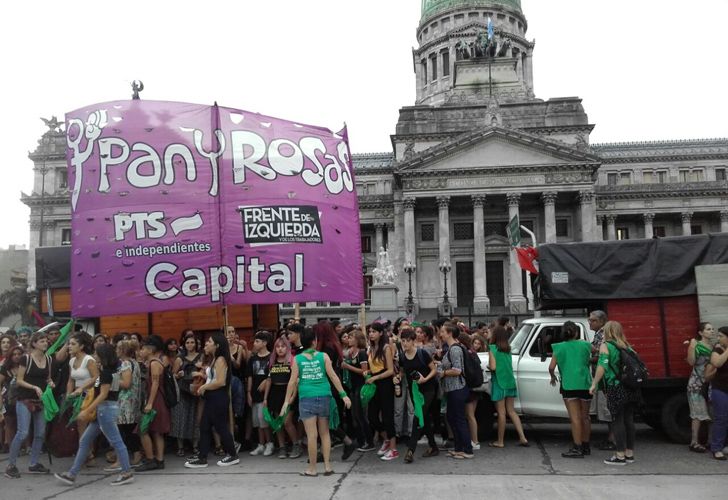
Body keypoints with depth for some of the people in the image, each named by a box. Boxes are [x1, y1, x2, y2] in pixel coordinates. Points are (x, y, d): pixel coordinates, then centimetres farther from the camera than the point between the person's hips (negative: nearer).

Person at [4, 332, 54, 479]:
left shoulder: (48, 359, 7)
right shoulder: (26, 358, -10)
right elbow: (19, 380, -9)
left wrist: (50, 382, -3)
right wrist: (34, 387, -21)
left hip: (41, 401, 6)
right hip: (25, 400, -6)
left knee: (40, 433, 7)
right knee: (23, 432, -11)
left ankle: (33, 464, 18)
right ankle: (11, 465, 3)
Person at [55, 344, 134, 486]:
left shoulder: (106, 372, -16)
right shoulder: (112, 369, 11)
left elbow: (103, 394, -20)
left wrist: (87, 411, -18)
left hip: (106, 408, -10)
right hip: (104, 409, 10)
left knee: (116, 441, -4)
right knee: (85, 441, 12)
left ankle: (127, 473, 2)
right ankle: (72, 474, 17)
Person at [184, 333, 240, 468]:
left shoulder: (221, 359, -15)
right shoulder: (214, 360, 16)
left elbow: (220, 382, -23)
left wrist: (204, 387, -14)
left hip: (218, 398, -10)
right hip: (211, 397, 10)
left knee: (221, 426, -1)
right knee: (205, 427, 9)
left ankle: (233, 456, 12)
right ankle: (202, 458, 14)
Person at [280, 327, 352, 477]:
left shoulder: (297, 359, 0)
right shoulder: (323, 356, 0)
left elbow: (293, 381, -2)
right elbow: (333, 376, -3)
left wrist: (287, 401, 4)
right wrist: (343, 394, 0)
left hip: (306, 398, -1)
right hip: (324, 397, 1)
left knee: (312, 435, 2)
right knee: (324, 432, 13)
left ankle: (312, 468, 9)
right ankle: (327, 466, 14)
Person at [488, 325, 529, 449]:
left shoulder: (493, 348, -10)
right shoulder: (508, 349, 9)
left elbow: (493, 367, -15)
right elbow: (509, 365, 12)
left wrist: (487, 366, 6)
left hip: (499, 383, -6)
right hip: (510, 382, 6)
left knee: (501, 412, 0)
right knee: (511, 411, 13)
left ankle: (500, 441, 9)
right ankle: (523, 438, 9)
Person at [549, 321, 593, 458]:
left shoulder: (559, 348, -1)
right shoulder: (585, 345, 5)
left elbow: (551, 367, -3)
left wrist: (553, 377, 15)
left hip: (569, 386, -3)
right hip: (585, 385, 3)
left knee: (575, 418, -4)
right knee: (585, 417, 15)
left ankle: (577, 448, -6)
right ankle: (586, 447, 25)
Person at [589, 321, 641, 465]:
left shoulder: (606, 346, -5)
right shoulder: (627, 346, 14)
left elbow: (602, 366, -15)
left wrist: (594, 384, -11)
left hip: (615, 388, -6)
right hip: (630, 388, 6)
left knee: (618, 421, -2)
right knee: (628, 420, 12)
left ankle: (620, 456, 1)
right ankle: (629, 453, 20)